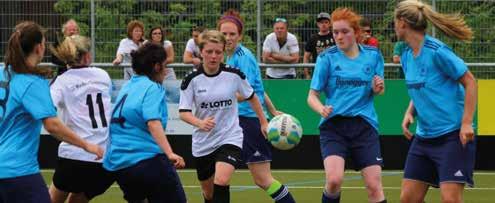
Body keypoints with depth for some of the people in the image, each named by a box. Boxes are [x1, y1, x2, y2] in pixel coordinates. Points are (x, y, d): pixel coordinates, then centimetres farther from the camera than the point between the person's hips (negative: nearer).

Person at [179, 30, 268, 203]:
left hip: (230, 138, -2)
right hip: (203, 143, 2)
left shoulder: (234, 75, -7)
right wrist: (200, 123, -28)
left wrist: (263, 122, 15)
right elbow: (183, 112, -8)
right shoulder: (192, 80, -7)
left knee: (221, 181, -26)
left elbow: (251, 97, 11)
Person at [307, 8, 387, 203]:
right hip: (333, 125, -2)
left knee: (374, 185, -6)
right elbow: (312, 96, -2)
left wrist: (377, 89, -8)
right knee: (334, 179, -22)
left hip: (364, 125, 2)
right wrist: (322, 109, -24)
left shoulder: (373, 55, 5)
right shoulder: (327, 58, -2)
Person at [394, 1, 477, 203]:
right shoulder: (407, 56, 8)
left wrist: (466, 122, -17)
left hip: (453, 135, -8)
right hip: (423, 138, 8)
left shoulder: (436, 51, -15)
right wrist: (410, 113, 3)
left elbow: (470, 82, -12)